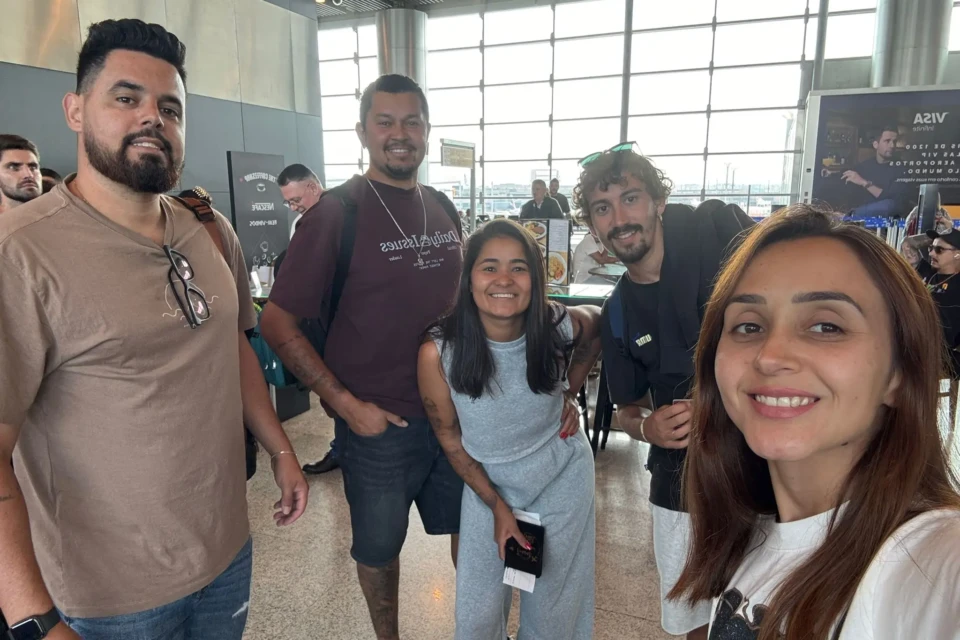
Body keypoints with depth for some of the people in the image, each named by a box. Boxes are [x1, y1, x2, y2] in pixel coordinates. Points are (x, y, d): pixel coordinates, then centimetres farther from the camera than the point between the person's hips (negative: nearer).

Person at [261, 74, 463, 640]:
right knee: (379, 545, 17)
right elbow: (277, 323, -12)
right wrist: (346, 404, -16)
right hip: (379, 422, -4)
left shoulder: (442, 208, 4)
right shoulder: (338, 212, -12)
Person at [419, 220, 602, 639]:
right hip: (488, 484, -1)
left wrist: (570, 394, -4)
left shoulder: (562, 327, -21)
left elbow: (596, 328, 5)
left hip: (563, 479, 1)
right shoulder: (437, 354, -24)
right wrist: (497, 507, -10)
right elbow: (450, 438, -10)